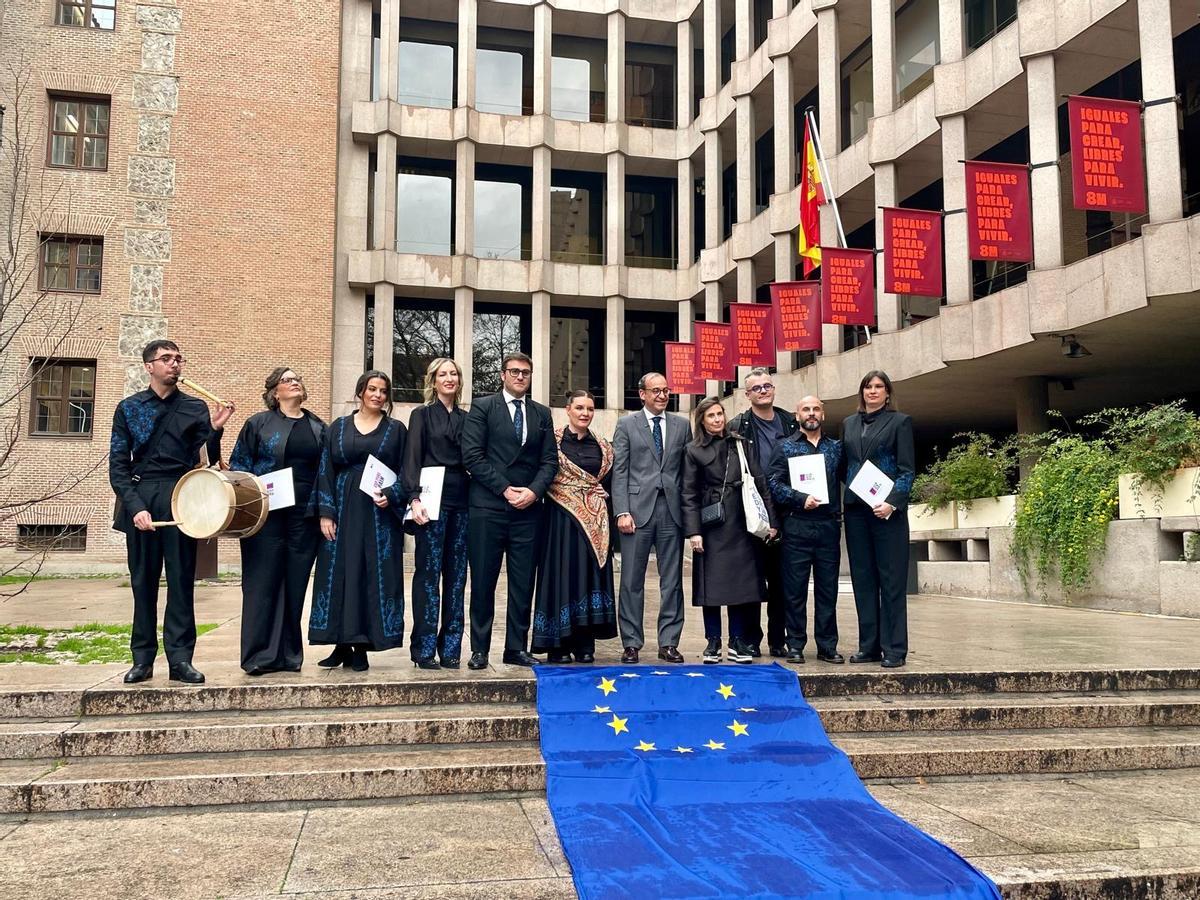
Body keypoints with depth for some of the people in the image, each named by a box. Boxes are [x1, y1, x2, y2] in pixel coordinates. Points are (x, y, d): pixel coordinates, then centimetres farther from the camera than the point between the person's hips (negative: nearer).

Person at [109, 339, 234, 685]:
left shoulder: (196, 408, 10)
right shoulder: (128, 408, 8)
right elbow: (117, 465, 3)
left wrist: (214, 430, -11)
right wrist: (134, 506, -10)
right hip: (140, 499, 0)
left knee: (182, 581, -1)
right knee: (143, 581, 5)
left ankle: (180, 659, 3)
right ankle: (142, 659, 14)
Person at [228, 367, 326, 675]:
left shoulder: (318, 427, 13)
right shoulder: (258, 424, 5)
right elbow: (239, 464, 4)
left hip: (305, 516, 3)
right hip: (267, 514, -3)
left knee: (295, 584, 5)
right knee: (263, 583, -3)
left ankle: (288, 653, 13)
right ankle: (259, 655, 3)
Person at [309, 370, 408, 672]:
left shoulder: (396, 430, 7)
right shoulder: (338, 428, 9)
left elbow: (405, 471, 4)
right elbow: (325, 470, 5)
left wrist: (391, 496, -14)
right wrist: (325, 512, -4)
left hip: (380, 513, -1)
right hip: (343, 511, 1)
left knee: (374, 576, -1)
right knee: (339, 575, 1)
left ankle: (361, 648, 5)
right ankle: (342, 644, 10)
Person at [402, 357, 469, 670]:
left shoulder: (466, 418, 16)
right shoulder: (422, 415, 5)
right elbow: (412, 459, -3)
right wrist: (414, 498, -16)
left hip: (461, 501, 4)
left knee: (456, 574, 5)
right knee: (428, 572, -3)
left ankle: (450, 647, 12)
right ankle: (424, 648, 4)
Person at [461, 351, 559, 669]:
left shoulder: (541, 414, 14)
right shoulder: (482, 407, 3)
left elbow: (550, 460, 10)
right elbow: (472, 455, -5)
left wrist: (534, 491, -8)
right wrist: (505, 489, -11)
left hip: (528, 509, 3)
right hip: (488, 508, -3)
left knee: (523, 583, 6)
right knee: (483, 582, 2)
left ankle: (516, 648, 14)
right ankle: (479, 649, 11)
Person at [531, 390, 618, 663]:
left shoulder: (602, 447, 12)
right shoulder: (553, 440, 0)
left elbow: (609, 485, 12)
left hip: (594, 522, 4)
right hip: (561, 520, -3)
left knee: (590, 576, 3)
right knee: (563, 574, -3)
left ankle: (585, 645, 10)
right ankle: (558, 646, 5)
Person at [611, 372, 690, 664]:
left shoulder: (681, 425, 12)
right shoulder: (627, 424, 5)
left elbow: (687, 470, 10)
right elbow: (619, 471, 0)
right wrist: (622, 511, -8)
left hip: (672, 511, 2)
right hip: (638, 509, -2)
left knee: (672, 581, 5)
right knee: (632, 582, 2)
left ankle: (668, 643, 13)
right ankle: (631, 643, 11)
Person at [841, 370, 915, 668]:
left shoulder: (899, 421, 3)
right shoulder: (849, 424, 16)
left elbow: (907, 468, -3)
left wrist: (892, 502, -15)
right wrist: (846, 493, 1)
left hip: (887, 510, -4)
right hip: (856, 509, 4)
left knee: (891, 579, -2)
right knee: (863, 579, 6)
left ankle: (894, 648, 3)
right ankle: (868, 646, 13)